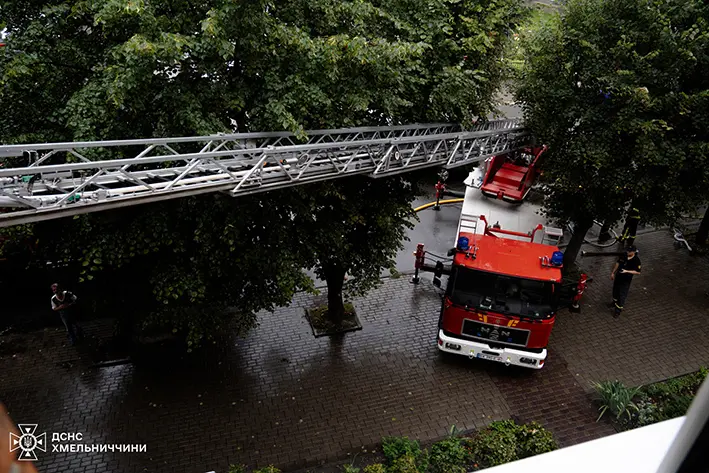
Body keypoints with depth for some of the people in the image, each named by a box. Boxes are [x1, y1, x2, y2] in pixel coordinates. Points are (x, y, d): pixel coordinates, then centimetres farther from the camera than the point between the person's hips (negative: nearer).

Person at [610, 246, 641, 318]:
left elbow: (638, 272, -17)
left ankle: (618, 310, 12)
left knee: (622, 295, 1)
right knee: (615, 291, 24)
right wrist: (613, 273, 12)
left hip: (626, 280, -6)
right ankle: (615, 302, 50)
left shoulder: (636, 260, -21)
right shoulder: (624, 255, -7)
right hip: (618, 276, 6)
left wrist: (627, 271, -27)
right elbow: (617, 263, 8)